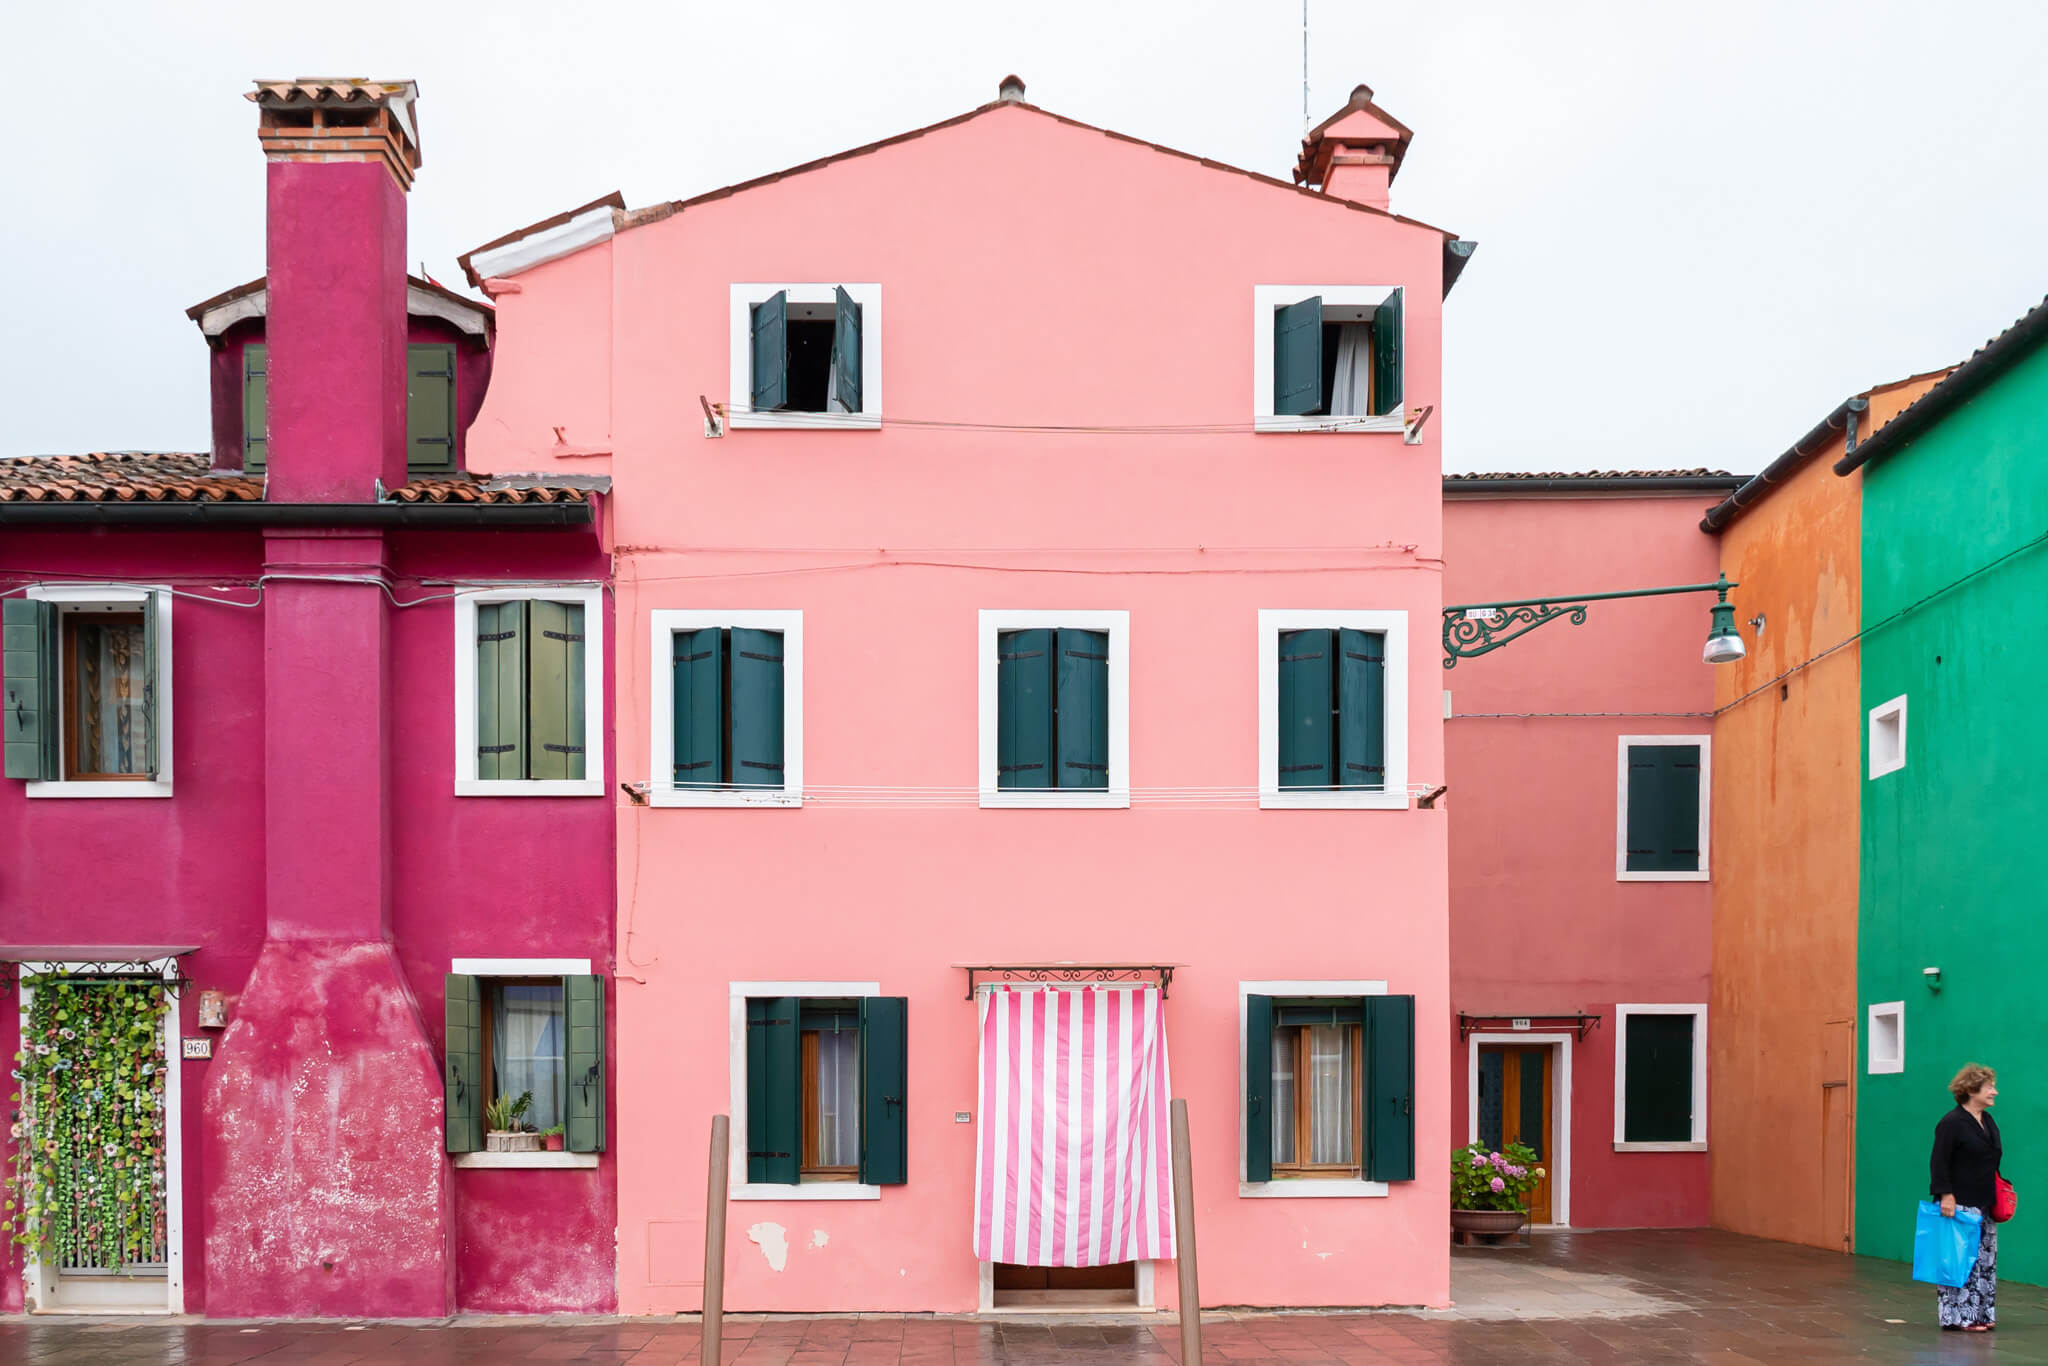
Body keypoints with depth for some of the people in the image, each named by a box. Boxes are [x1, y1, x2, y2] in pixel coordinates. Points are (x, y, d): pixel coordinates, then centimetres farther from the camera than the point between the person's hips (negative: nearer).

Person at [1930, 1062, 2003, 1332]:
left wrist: (2000, 1194, 14)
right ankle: (1959, 1317, -1)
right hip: (1960, 1207, -9)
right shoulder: (1952, 1123, -12)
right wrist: (1946, 1195, -22)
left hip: (1983, 1207, 9)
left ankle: (1981, 1314, 18)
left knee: (1986, 1261, 11)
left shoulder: (1988, 1122, 14)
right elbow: (1939, 1163, -16)